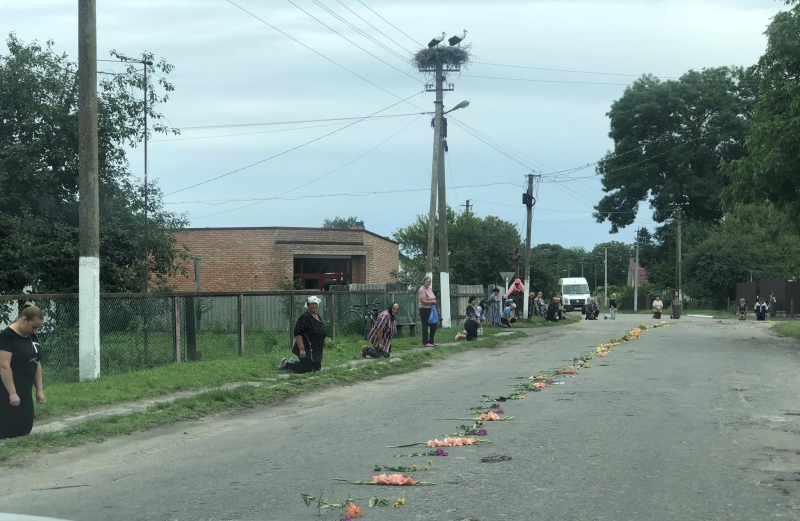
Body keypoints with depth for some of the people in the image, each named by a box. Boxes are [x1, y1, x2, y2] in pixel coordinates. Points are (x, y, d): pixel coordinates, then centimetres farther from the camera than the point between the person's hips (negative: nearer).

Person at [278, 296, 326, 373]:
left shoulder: (318, 317, 11)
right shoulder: (305, 317, -17)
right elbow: (297, 334, -23)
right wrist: (302, 349, -27)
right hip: (306, 350, -9)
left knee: (317, 368, 14)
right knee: (306, 369, -11)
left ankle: (293, 362, 32)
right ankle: (285, 364, 12)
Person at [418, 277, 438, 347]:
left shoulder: (430, 289, 14)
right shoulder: (422, 290, -14)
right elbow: (423, 301, -21)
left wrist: (434, 301, 6)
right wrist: (432, 301, -14)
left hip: (431, 309, 9)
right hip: (424, 310, -9)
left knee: (434, 325, 11)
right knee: (425, 326, -4)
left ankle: (431, 341, 22)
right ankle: (425, 343, 1)